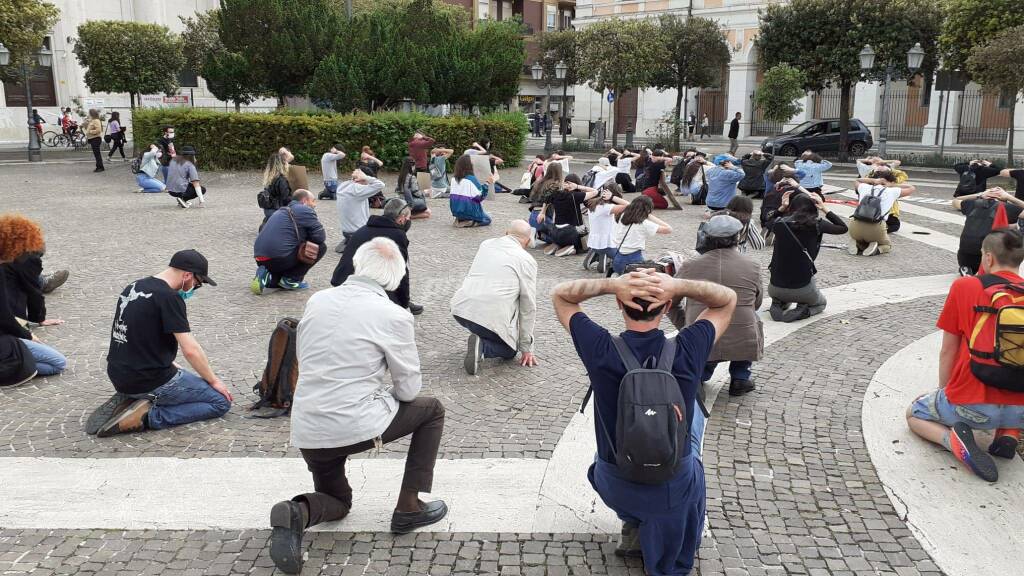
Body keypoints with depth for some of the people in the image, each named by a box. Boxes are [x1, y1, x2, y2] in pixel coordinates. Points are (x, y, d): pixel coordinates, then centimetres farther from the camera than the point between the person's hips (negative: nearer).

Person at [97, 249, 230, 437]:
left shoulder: (133, 287, 9)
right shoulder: (170, 297, -18)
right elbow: (191, 350, -19)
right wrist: (213, 381, -5)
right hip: (150, 382, -9)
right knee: (221, 401, 0)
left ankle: (133, 401, 9)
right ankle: (149, 416, -11)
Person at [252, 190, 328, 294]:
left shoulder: (281, 210, 25)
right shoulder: (306, 210, 0)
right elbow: (320, 237, -5)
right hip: (278, 258, -9)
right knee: (321, 247, 4)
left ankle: (269, 277, 5)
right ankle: (291, 279, 1)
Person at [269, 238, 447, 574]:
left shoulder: (316, 301, 4)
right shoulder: (394, 316, -10)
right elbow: (409, 389, -3)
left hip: (306, 431, 5)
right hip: (357, 426, -5)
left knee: (337, 502, 30)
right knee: (432, 410, 21)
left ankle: (298, 512, -5)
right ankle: (408, 508, 18)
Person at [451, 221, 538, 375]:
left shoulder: (485, 244, 17)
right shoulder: (527, 260, 3)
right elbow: (528, 306, 4)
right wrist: (526, 348, 10)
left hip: (459, 309, 6)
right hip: (491, 316, -5)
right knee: (509, 350, 18)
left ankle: (478, 336, 19)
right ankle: (481, 345, -9)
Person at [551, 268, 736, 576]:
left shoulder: (601, 351, -20)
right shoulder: (686, 352, -19)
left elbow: (560, 294, -4)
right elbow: (728, 298, -1)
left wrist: (612, 284, -21)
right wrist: (678, 285, -19)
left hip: (614, 488, 2)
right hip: (675, 490, -1)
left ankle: (634, 525, 33)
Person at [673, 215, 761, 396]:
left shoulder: (689, 266, -2)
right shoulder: (753, 267, -2)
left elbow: (669, 303, 6)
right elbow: (756, 304, 13)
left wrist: (686, 328, 18)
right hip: (743, 346, -2)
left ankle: (698, 374, 15)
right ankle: (740, 378, 26)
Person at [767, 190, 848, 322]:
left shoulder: (779, 223, -6)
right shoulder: (816, 225, -11)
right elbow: (843, 228, 5)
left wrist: (781, 208, 9)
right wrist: (825, 209, 5)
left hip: (775, 288, 3)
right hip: (802, 289, -3)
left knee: (779, 295, 41)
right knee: (821, 303, 31)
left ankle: (778, 305, 7)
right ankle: (803, 311, -1)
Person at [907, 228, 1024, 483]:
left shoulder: (964, 287, -4)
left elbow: (947, 351, 1)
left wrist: (944, 393, 16)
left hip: (971, 406, -4)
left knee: (914, 414, 24)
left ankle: (952, 438, -6)